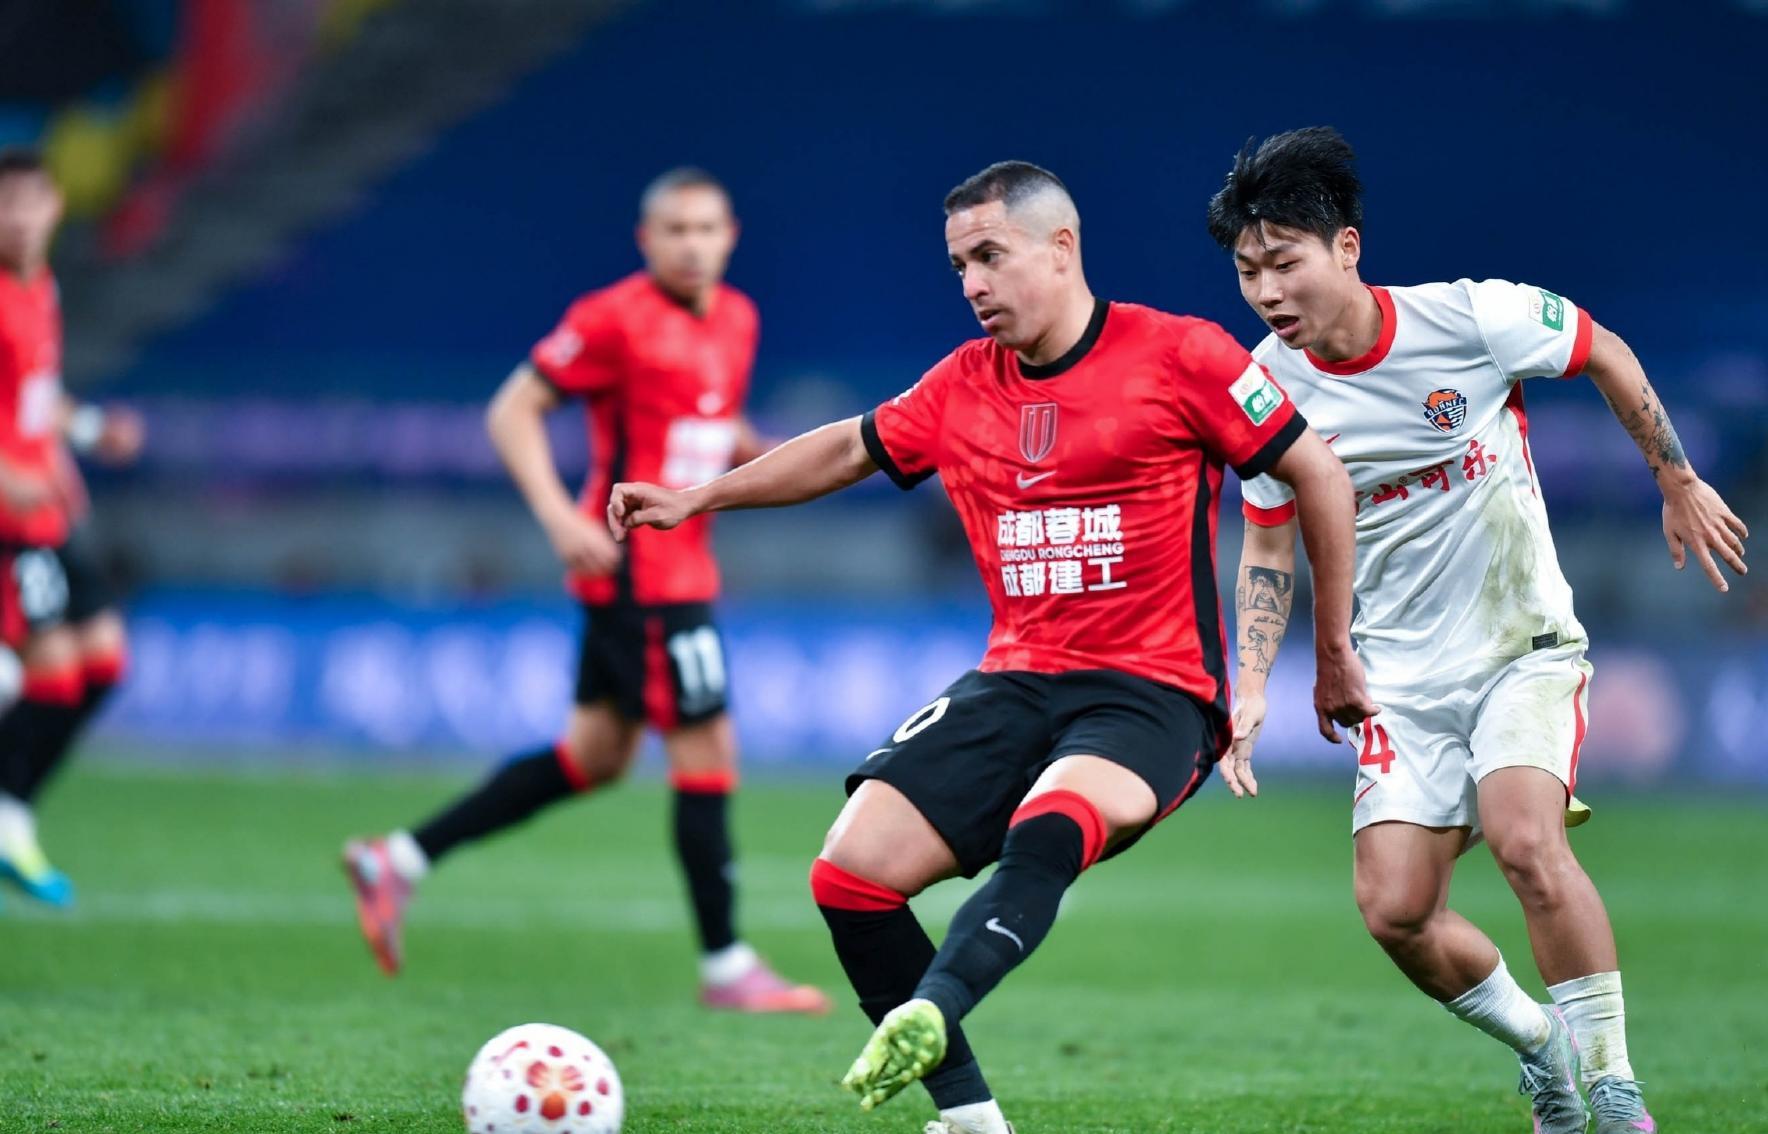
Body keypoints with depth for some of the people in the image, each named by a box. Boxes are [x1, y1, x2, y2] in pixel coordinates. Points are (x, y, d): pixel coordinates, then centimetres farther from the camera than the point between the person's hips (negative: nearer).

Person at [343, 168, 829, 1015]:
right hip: (636, 567, -9)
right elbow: (513, 411, -11)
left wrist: (746, 448, 3)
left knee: (596, 755, 13)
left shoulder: (737, 320, 11)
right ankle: (725, 967, 0)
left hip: (683, 562, 9)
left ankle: (398, 861, 20)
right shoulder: (615, 319, -13)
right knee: (707, 749, -7)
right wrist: (559, 516, -22)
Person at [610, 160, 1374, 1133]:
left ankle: (928, 1013, -58)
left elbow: (1317, 473, 1)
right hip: (1014, 683, 6)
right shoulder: (961, 388, 11)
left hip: (1151, 692, -6)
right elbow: (852, 448, 28)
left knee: (1049, 827, -38)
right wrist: (698, 497, 26)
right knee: (851, 870, -12)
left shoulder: (1178, 356, -5)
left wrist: (1335, 654, 4)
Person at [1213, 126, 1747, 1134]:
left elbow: (1606, 355, 3)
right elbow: (1270, 549, 6)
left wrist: (1680, 485, 10)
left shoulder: (1469, 318, -17)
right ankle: (1543, 1048, 18)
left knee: (1526, 839, -28)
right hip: (1403, 672, 3)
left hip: (1524, 644, -3)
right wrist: (1250, 691, -5)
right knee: (1394, 909, -10)